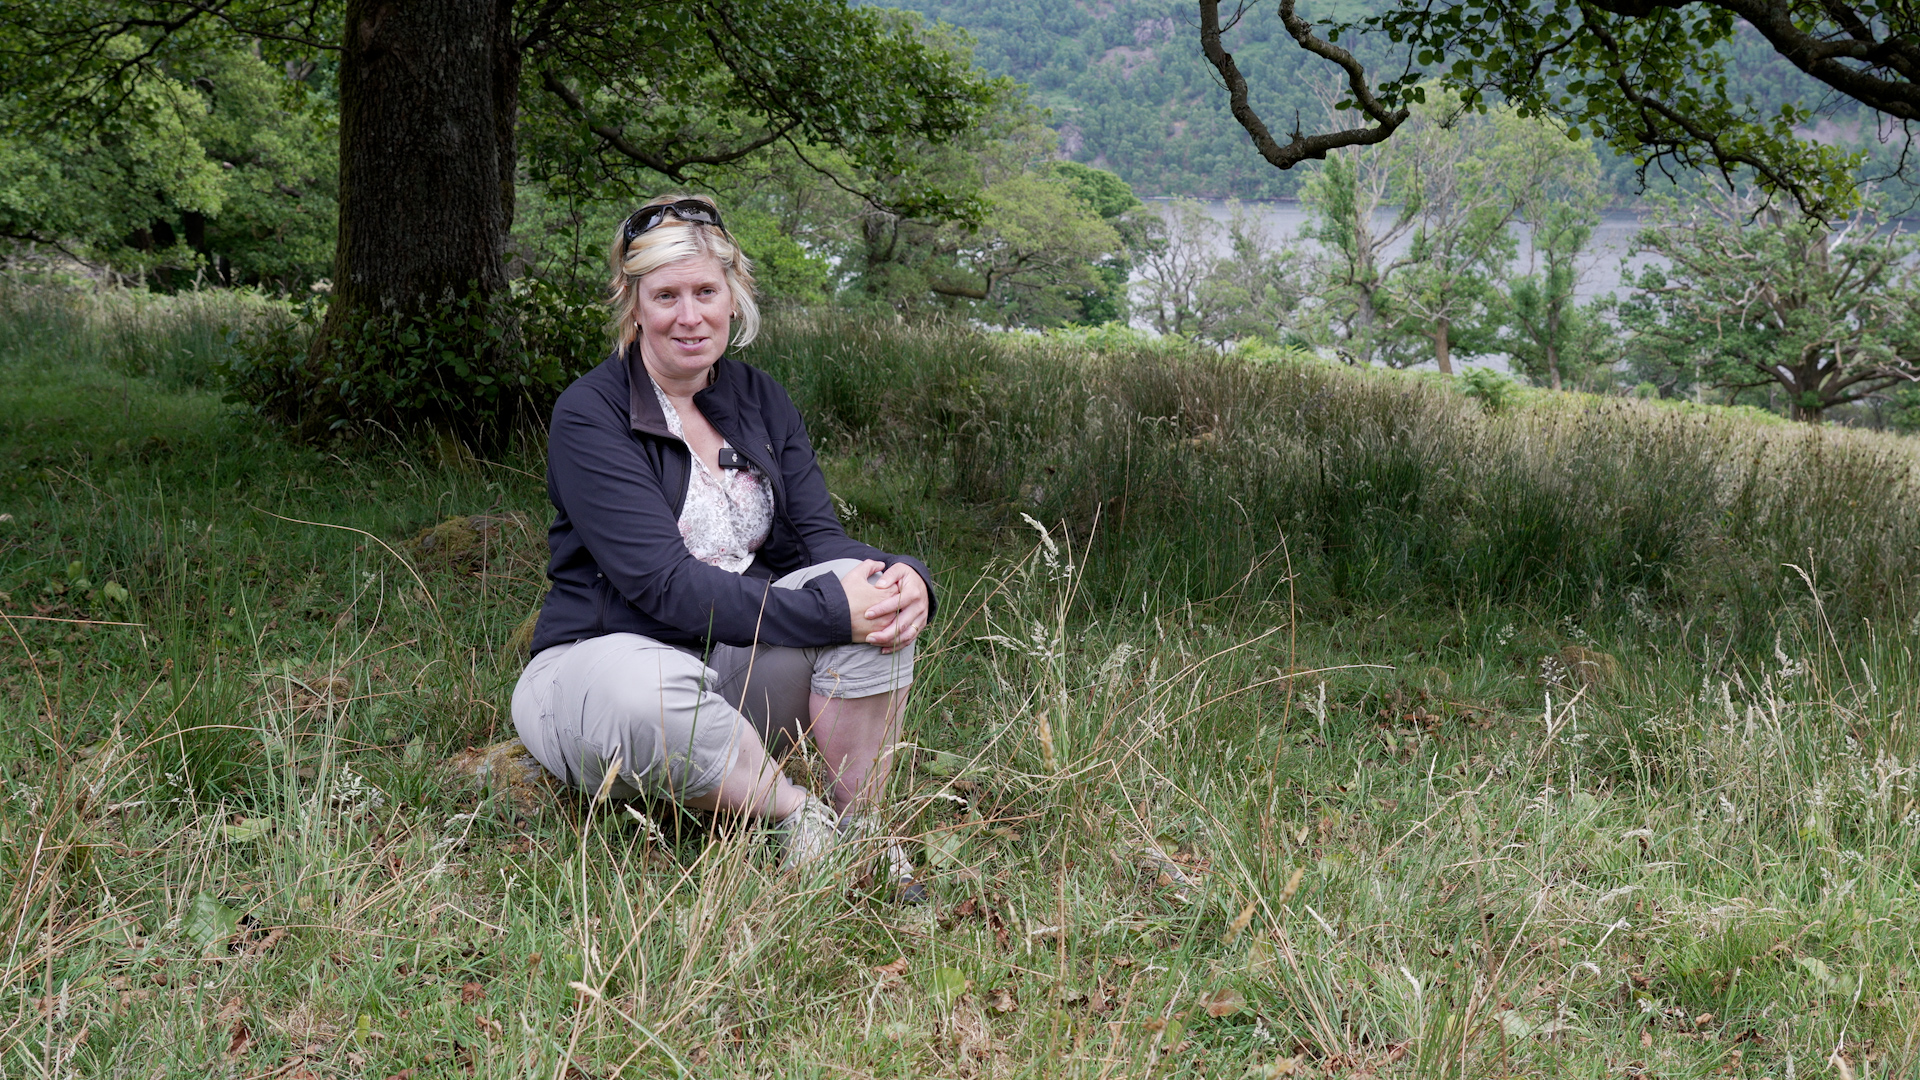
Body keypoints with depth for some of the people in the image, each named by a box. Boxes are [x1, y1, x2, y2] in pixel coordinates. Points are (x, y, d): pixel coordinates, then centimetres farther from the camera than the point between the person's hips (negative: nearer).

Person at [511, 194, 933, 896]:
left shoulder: (759, 399, 8)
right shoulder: (589, 416, -13)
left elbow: (817, 537, 0)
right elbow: (667, 587, -22)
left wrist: (904, 578, -24)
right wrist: (829, 609, -30)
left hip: (739, 664, 6)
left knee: (871, 588, -21)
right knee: (647, 693, -41)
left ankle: (857, 831, -12)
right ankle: (795, 816, -18)